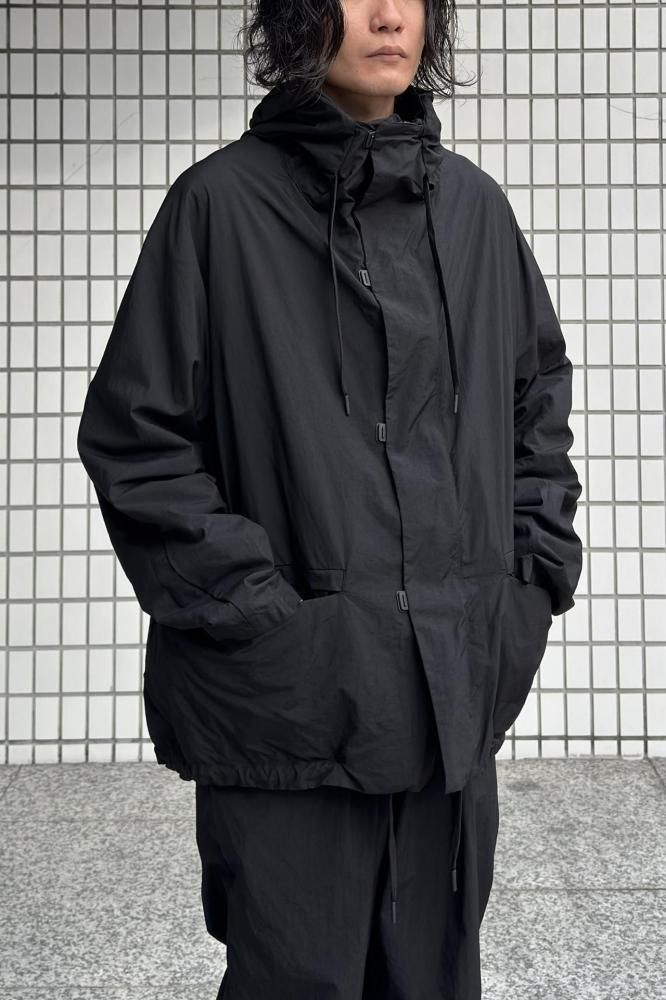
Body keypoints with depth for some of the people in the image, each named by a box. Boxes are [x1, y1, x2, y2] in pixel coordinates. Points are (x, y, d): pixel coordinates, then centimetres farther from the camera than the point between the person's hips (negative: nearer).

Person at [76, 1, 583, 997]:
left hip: (458, 689, 4)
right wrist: (248, 604, -12)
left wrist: (538, 565, 9)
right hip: (294, 692, -4)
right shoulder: (224, 202, -5)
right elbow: (134, 434, -5)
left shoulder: (474, 205, 9)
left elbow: (540, 391, 19)